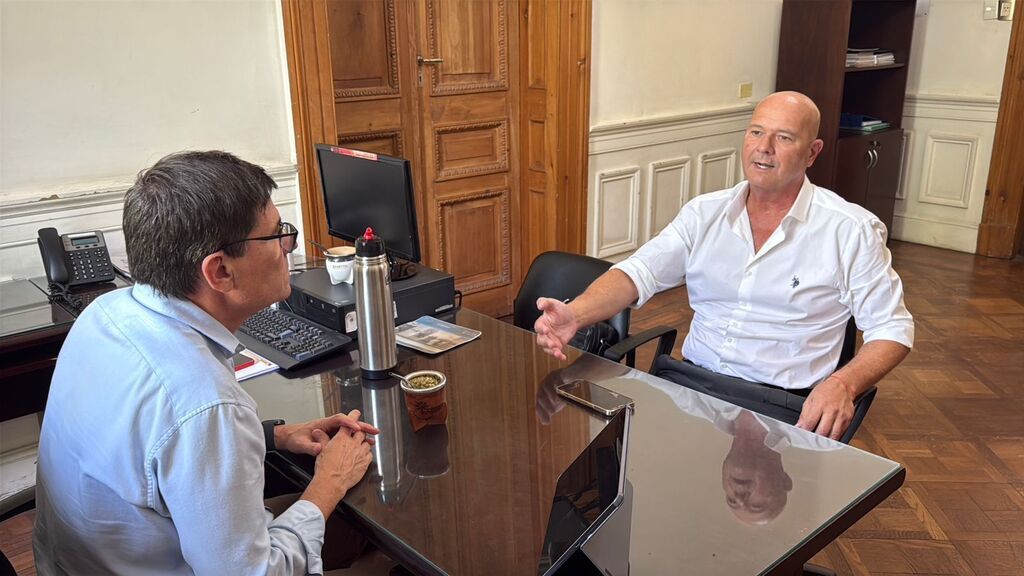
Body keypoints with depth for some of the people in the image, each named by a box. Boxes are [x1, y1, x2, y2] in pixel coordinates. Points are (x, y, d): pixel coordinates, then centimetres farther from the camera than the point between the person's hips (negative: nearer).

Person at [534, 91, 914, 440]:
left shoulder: (851, 230, 0)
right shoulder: (704, 213, 9)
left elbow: (892, 328, 2)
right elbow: (638, 273, -2)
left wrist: (843, 384, -20)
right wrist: (575, 313, -23)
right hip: (690, 381, 3)